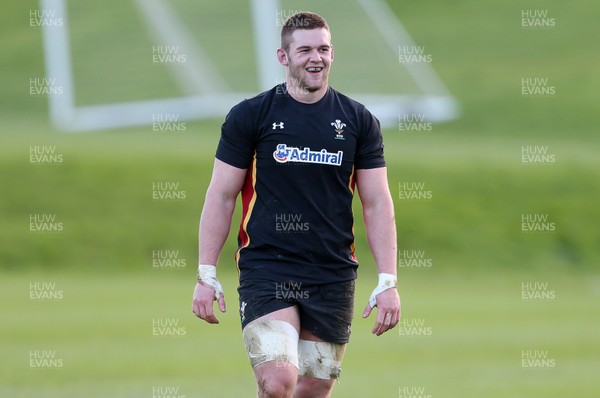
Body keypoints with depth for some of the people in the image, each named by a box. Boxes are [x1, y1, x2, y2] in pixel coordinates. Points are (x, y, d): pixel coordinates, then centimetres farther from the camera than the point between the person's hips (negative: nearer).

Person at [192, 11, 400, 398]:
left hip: (333, 277, 3)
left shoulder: (359, 121, 6)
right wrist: (207, 274, -2)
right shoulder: (249, 116, 0)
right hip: (266, 271, -3)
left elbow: (377, 204, 7)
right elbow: (221, 196, 3)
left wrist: (388, 281, 0)